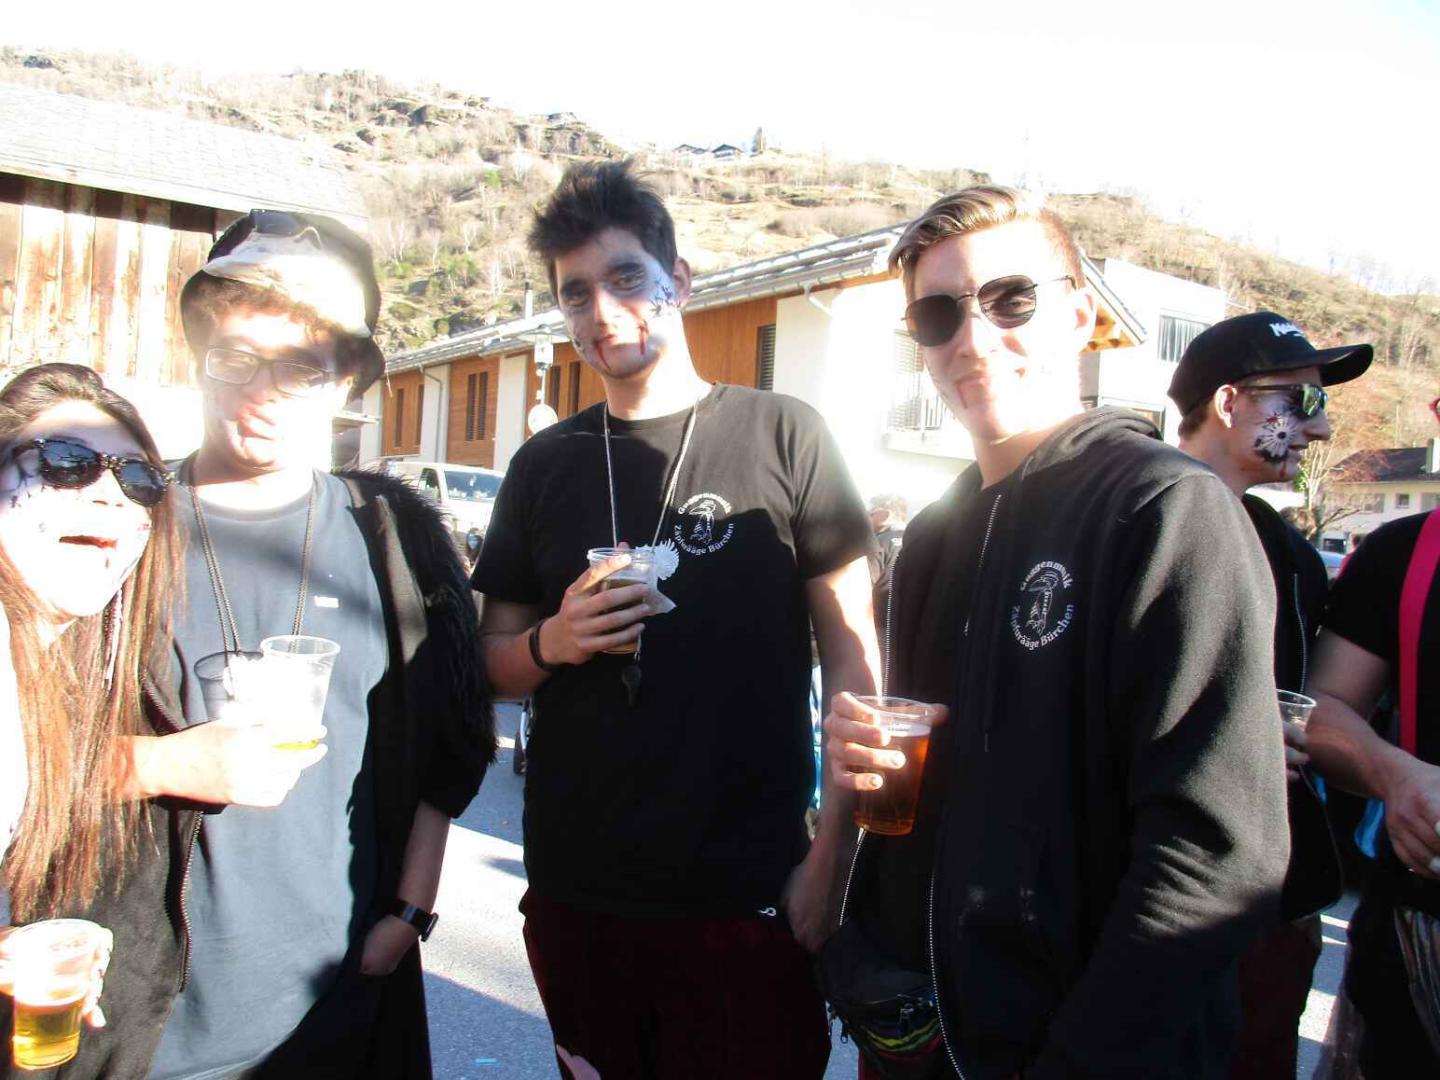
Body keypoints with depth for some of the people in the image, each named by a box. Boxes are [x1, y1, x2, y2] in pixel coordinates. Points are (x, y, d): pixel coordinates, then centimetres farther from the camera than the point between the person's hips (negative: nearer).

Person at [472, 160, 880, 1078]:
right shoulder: (544, 466, 6)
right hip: (574, 892, 4)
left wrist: (832, 855, -11)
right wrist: (553, 642, -10)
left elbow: (853, 659, -5)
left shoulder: (782, 435, -5)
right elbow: (497, 661, 12)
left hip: (742, 897, -3)